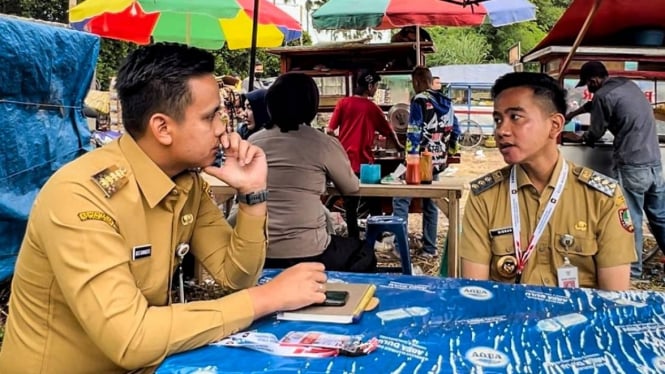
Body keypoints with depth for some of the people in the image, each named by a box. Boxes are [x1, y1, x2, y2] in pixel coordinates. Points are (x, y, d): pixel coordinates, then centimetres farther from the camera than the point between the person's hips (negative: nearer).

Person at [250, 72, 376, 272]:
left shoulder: (253, 142, 2)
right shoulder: (324, 144, -8)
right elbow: (351, 188, 9)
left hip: (258, 253, 5)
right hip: (305, 255, -5)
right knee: (364, 253, 26)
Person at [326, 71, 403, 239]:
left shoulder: (343, 103, -1)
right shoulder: (372, 108, -1)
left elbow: (330, 130, -4)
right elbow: (389, 131, 11)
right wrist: (399, 146, 29)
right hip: (365, 160, -1)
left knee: (350, 203, 9)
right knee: (373, 203, 14)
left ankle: (354, 239, 12)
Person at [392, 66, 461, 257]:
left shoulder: (419, 101, -10)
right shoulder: (446, 102, 10)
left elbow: (414, 134, -16)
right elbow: (455, 130, 14)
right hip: (438, 161, 7)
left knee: (401, 200, -3)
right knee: (430, 203, 14)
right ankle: (430, 248, 18)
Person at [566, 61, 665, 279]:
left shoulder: (604, 95, -10)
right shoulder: (628, 85, 16)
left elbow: (595, 134, 0)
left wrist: (581, 137, 20)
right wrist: (574, 113, 40)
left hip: (632, 166, -8)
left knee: (630, 221, 1)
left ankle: (632, 271, 8)